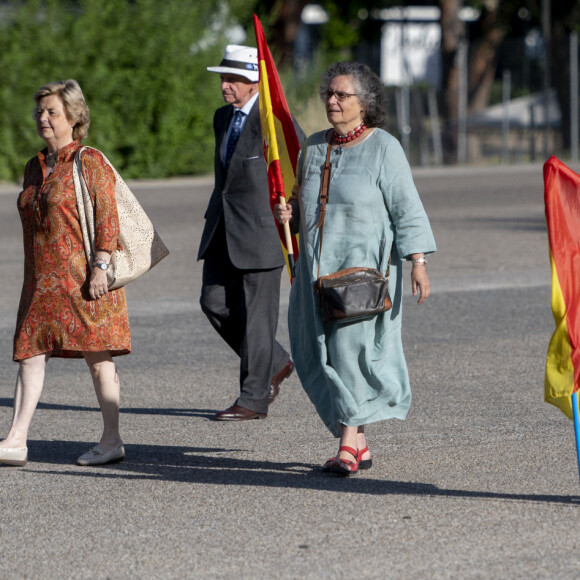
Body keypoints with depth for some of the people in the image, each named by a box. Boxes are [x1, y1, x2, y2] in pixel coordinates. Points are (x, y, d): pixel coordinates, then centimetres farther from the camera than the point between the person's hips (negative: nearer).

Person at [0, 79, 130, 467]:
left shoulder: (90, 163, -6)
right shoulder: (35, 167, 15)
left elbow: (107, 218, -11)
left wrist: (100, 267, -18)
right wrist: (32, 278, 18)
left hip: (82, 278, -7)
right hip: (42, 281, 7)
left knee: (98, 357, 0)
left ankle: (112, 441, 8)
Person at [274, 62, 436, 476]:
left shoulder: (384, 148, -4)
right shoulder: (314, 147, 13)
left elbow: (407, 209, -7)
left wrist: (418, 262, -14)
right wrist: (288, 214, 2)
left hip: (364, 264, -6)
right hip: (318, 266, 6)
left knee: (351, 345, -16)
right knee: (322, 355, 4)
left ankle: (348, 445, -15)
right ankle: (360, 444, 14)